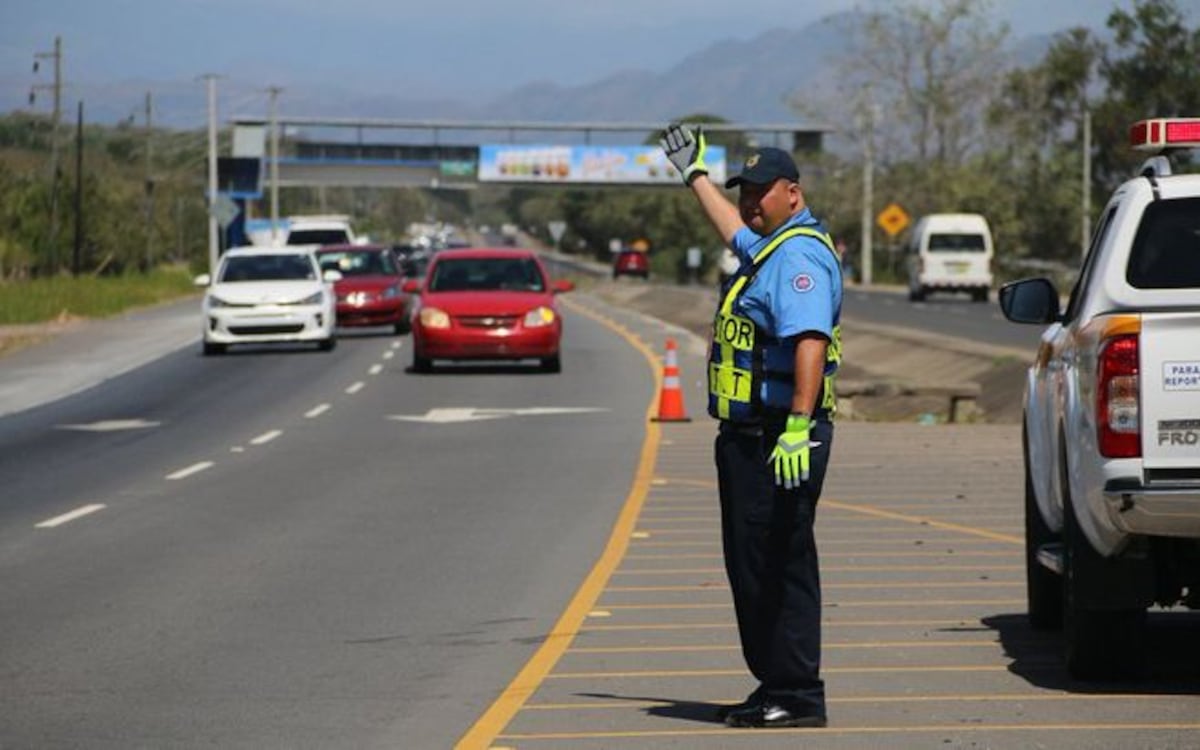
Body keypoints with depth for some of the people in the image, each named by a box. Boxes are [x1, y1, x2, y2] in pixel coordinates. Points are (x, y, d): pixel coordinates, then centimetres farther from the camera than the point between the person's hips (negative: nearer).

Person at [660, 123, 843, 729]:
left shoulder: (799, 254, -15)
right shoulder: (769, 246, 18)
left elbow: (810, 340, -28)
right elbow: (735, 231, 45)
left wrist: (798, 426, -37)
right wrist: (696, 177, 56)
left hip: (779, 441, -11)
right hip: (748, 438, 11)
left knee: (779, 566, -10)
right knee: (750, 566, 14)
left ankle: (796, 696, -9)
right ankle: (774, 687, 20)